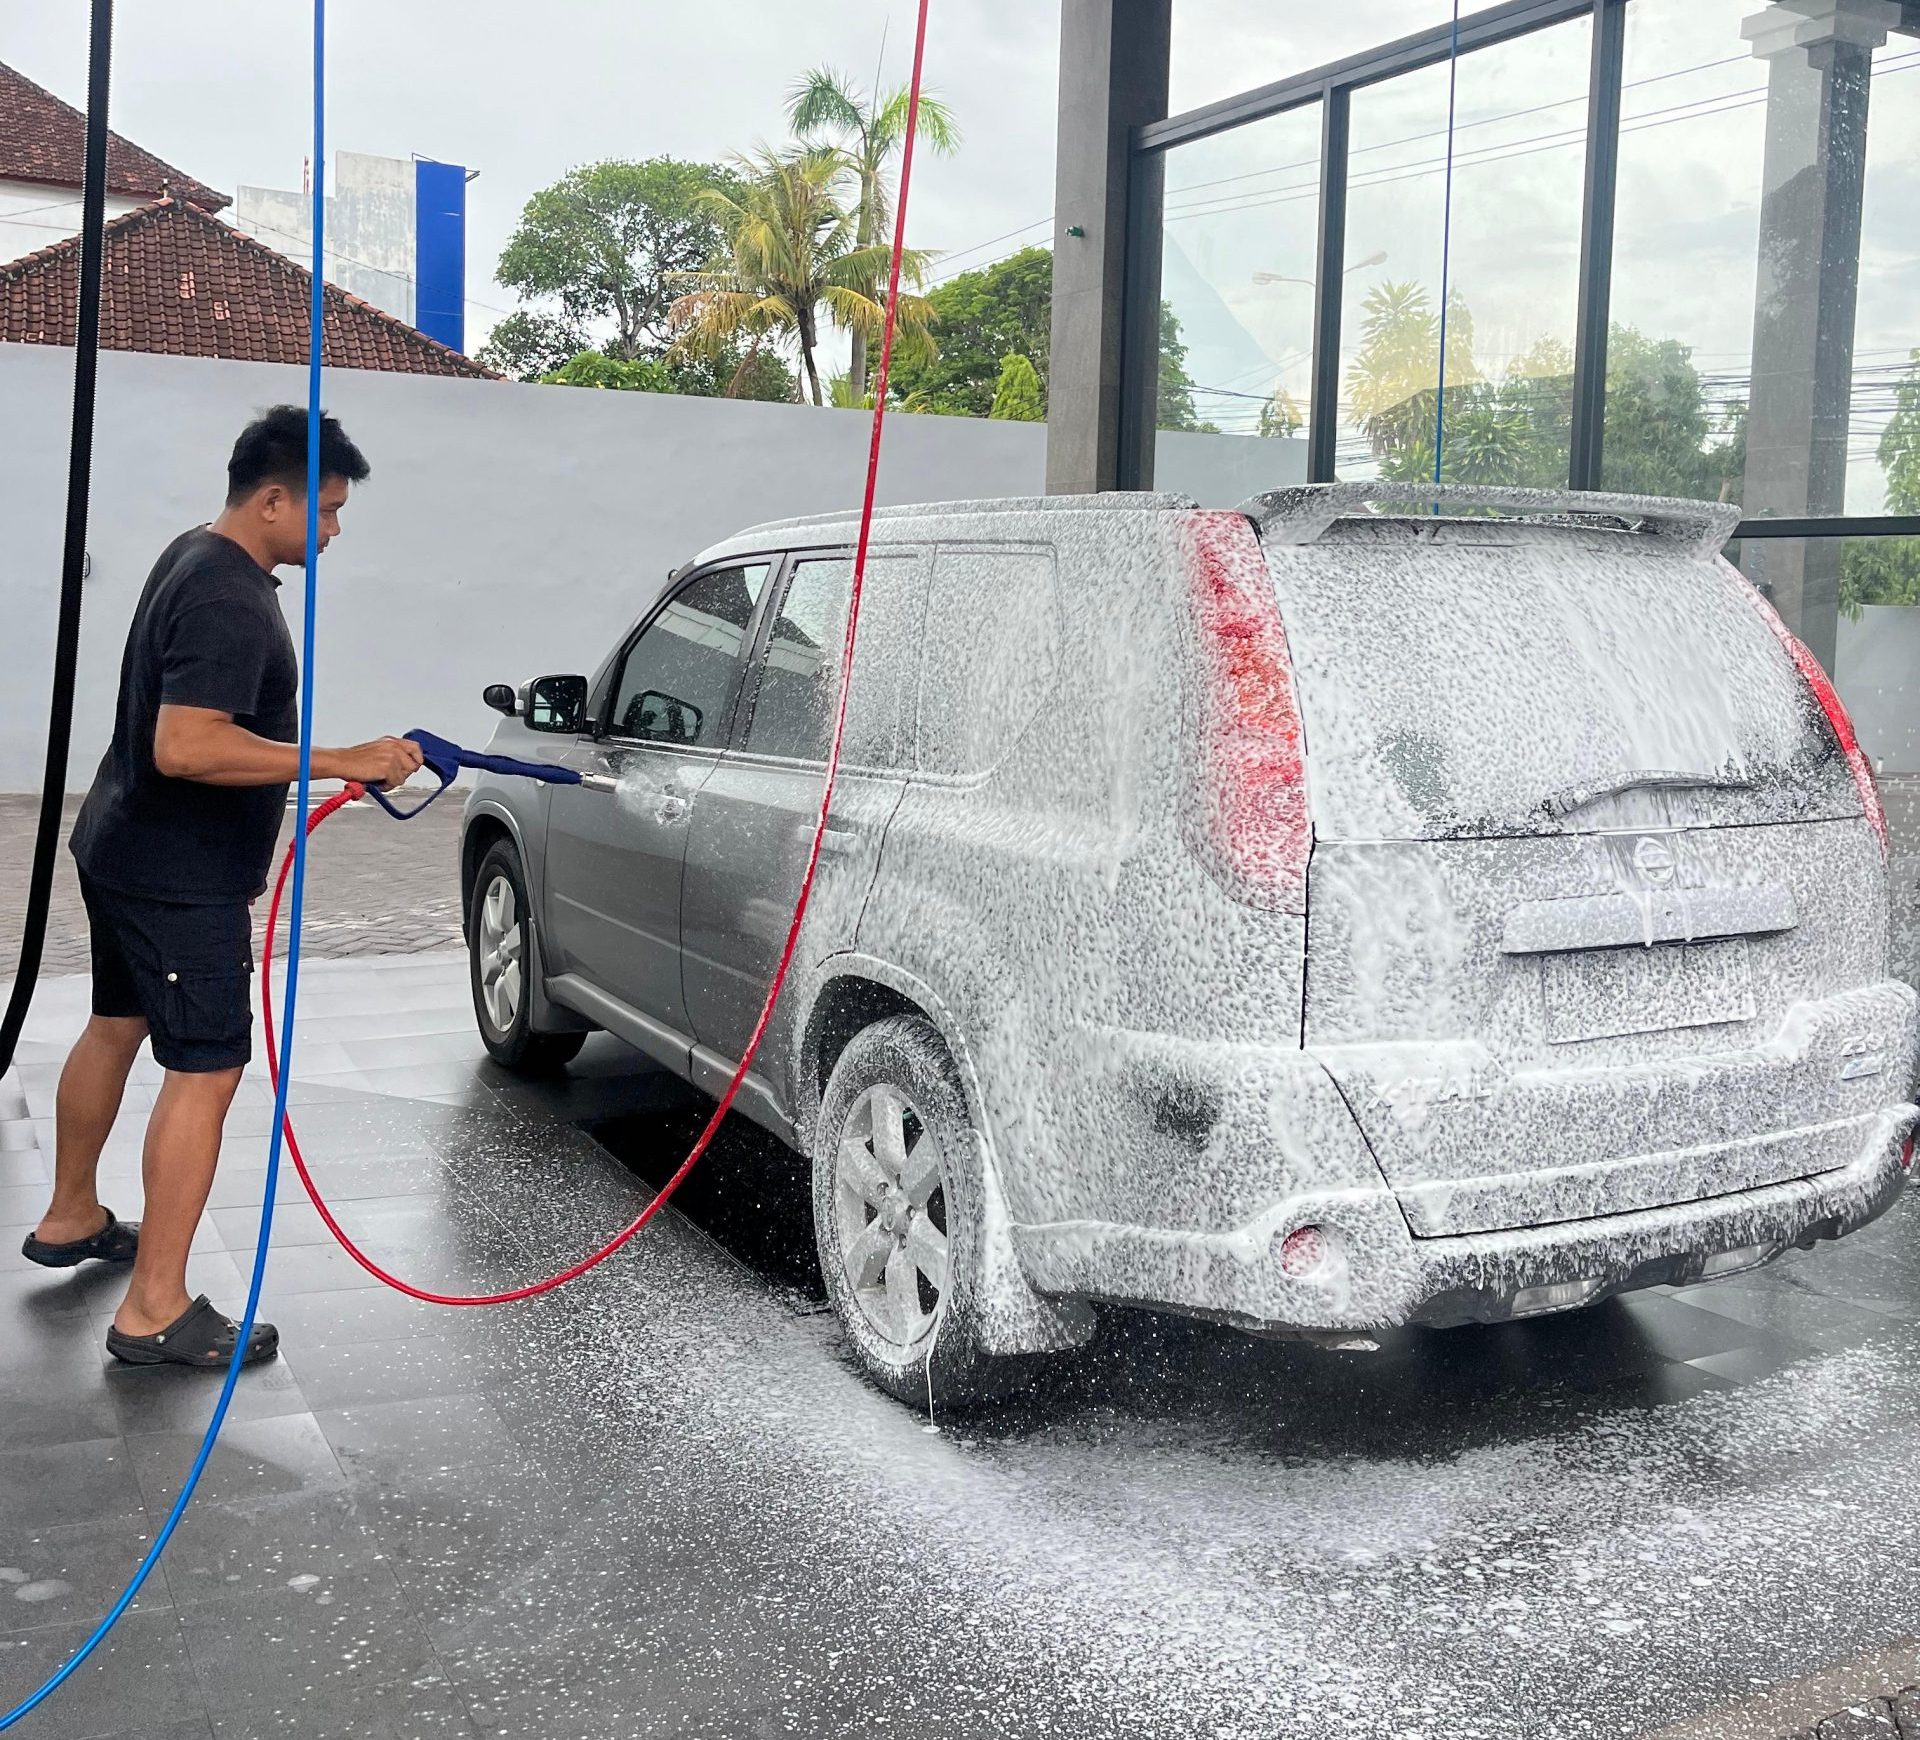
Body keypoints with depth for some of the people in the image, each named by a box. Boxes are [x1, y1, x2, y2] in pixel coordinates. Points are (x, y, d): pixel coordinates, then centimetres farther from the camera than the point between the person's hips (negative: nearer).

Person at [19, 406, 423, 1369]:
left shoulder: (194, 556, 9)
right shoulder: (230, 602, -24)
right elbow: (186, 747, -33)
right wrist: (343, 762, -32)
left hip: (123, 852, 11)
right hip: (180, 881, -11)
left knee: (115, 1026, 23)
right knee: (205, 1071, -8)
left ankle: (70, 1218, 41)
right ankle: (154, 1311, -5)